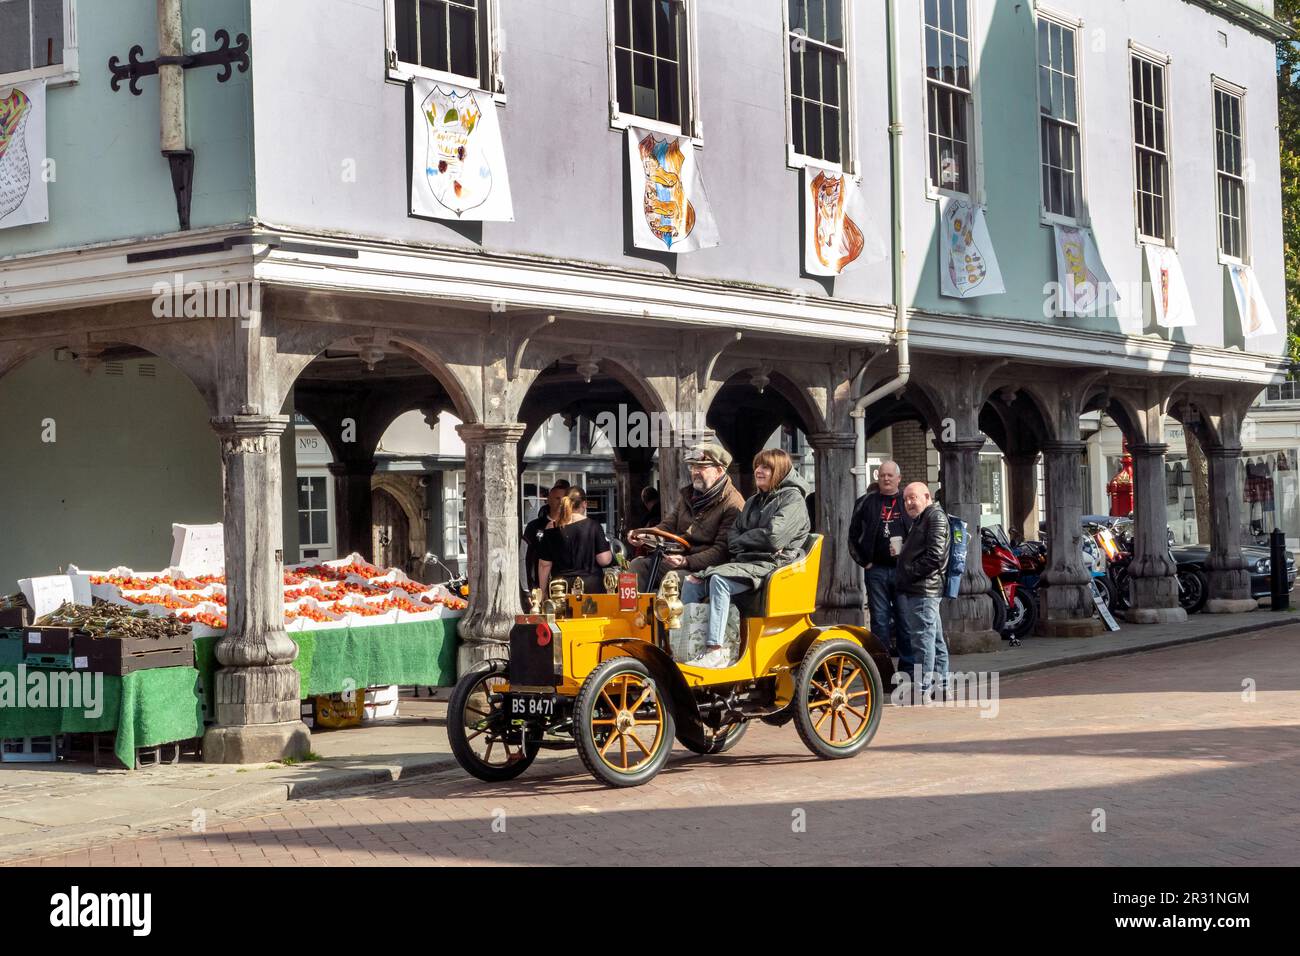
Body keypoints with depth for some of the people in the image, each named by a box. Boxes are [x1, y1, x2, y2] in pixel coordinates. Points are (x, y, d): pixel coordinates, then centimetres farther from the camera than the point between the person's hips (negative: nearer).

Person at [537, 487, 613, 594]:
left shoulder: (552, 528, 2)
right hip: (590, 586, -1)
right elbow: (604, 560, -8)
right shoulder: (593, 526, -4)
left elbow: (544, 565, 4)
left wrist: (542, 593, 14)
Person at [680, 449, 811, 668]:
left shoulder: (792, 499, -2)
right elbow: (734, 536, 18)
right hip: (746, 561, 9)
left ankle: (715, 651, -40)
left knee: (719, 580, -34)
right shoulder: (754, 502, 26)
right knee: (692, 582, -11)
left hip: (773, 563, -9)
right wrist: (747, 543, -5)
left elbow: (773, 536, -15)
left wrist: (741, 541, 0)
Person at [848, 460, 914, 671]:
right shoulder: (866, 502, 8)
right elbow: (854, 535, 12)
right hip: (876, 569, 0)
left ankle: (908, 665, 9)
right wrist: (864, 561, 3)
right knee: (879, 618, 2)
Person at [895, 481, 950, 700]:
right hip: (912, 590, 11)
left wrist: (910, 572, -13)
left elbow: (935, 555, -17)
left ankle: (922, 689, -11)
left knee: (923, 639, -11)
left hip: (923, 590, -11)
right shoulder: (920, 520, 25)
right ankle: (941, 684, 19)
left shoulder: (936, 517, -7)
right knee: (935, 639, 14)